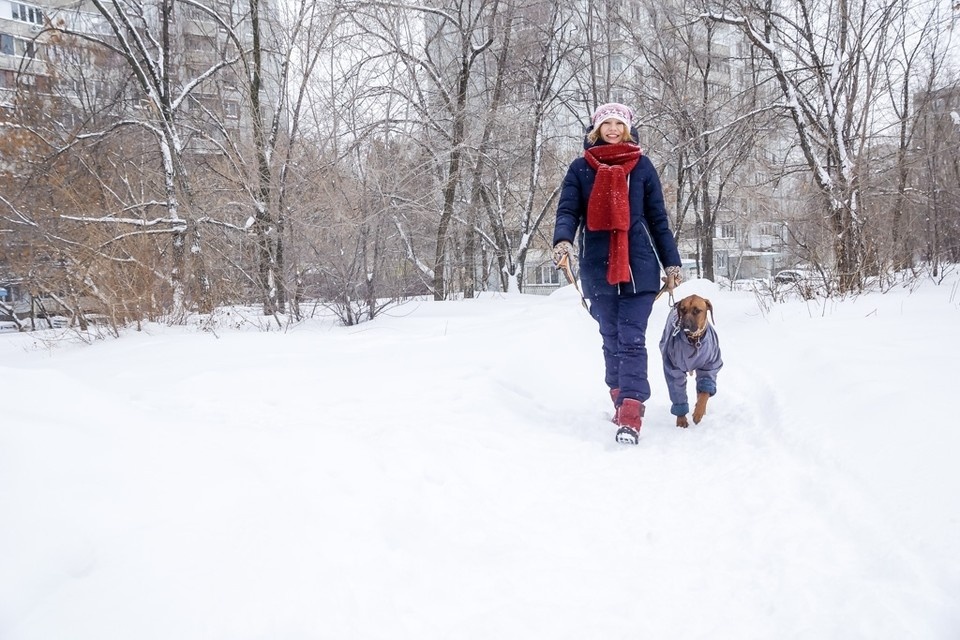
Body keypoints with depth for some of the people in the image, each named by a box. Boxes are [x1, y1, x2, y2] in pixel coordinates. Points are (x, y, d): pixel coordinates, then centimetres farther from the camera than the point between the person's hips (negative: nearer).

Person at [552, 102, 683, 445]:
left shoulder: (642, 166, 9)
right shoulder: (580, 168, 8)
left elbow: (658, 218, 8)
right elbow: (568, 210, 1)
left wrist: (671, 262, 3)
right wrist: (563, 240, -20)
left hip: (638, 265, -1)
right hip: (598, 268, 1)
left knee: (632, 339, -4)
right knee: (611, 339, 6)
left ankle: (630, 417, -8)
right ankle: (622, 402, 18)